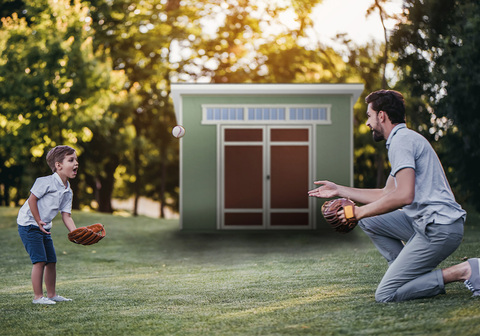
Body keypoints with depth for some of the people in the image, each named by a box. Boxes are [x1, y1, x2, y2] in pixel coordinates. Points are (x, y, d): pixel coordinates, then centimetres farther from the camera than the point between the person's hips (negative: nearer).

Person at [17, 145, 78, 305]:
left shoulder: (68, 192, 6)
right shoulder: (46, 182, -18)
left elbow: (66, 215, 4)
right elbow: (32, 199, -17)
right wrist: (38, 221, -14)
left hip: (44, 228, 9)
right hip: (29, 224, -9)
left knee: (51, 261, 11)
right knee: (40, 260, -11)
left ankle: (51, 294, 23)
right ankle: (38, 296, -3)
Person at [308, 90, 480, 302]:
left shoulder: (402, 140, -11)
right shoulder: (406, 139, 22)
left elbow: (404, 196, -25)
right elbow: (387, 194, 28)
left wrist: (361, 211, -13)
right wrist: (339, 190, 31)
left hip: (438, 229, -10)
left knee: (385, 295, -10)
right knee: (368, 221, 17)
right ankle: (411, 275, 8)